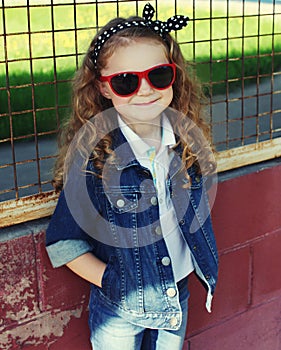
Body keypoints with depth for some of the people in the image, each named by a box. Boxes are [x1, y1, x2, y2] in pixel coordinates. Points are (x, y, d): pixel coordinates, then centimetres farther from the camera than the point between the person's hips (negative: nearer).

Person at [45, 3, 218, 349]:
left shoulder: (186, 140, -8)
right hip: (118, 311, -4)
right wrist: (113, 282, -17)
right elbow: (63, 242, -15)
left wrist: (205, 269, 4)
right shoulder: (92, 156, -22)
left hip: (176, 301, 4)